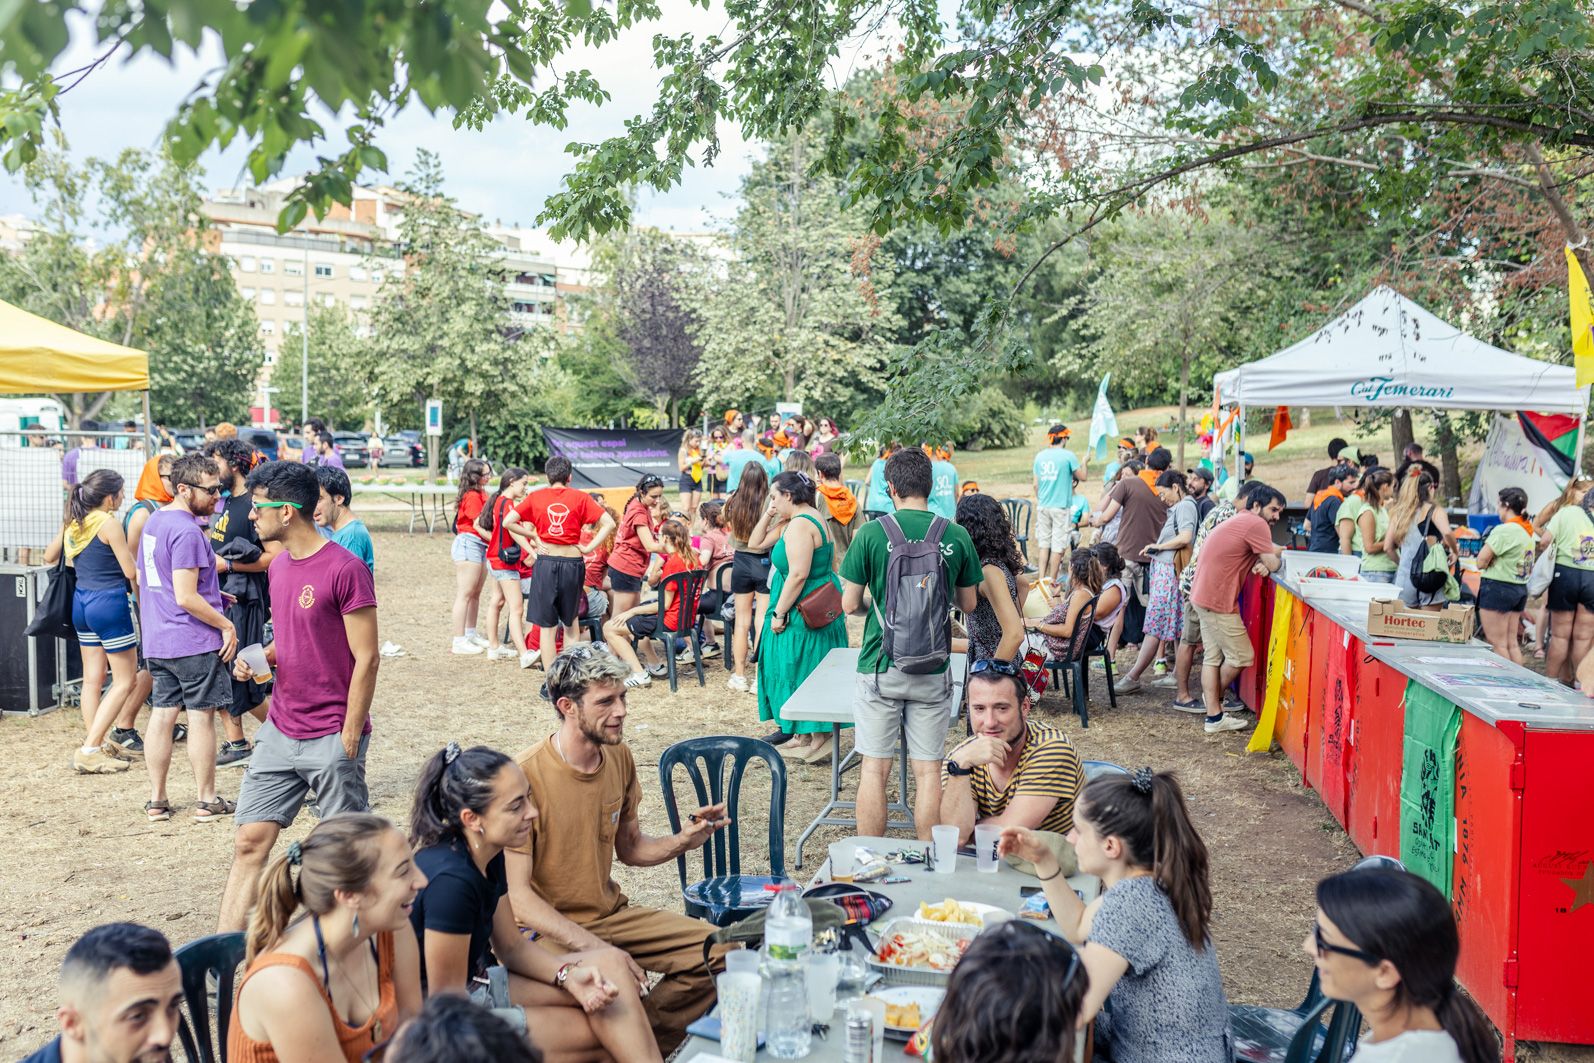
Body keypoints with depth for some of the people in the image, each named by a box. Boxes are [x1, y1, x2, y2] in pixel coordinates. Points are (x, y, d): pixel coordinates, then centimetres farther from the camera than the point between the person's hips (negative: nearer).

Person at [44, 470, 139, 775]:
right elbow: (131, 572, -13)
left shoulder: (72, 523, 6)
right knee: (125, 680, 0)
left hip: (81, 601, 8)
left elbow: (49, 557, 20)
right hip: (110, 602, -8)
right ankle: (90, 750, -5)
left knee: (92, 678, 13)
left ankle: (99, 743, 18)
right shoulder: (109, 524, -15)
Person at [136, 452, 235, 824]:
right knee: (201, 716, 1)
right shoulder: (187, 532, -19)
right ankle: (207, 801, 9)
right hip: (194, 640, -9)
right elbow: (186, 598, -23)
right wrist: (226, 625, -13)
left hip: (157, 639, 9)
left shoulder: (154, 521, 12)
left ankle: (156, 800, 16)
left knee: (163, 713, 11)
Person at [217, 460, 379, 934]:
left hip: (331, 739, -7)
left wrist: (349, 739, -15)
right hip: (279, 732, 7)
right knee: (249, 842, 6)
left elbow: (366, 659, -14)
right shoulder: (278, 566, 10)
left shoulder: (345, 569, -15)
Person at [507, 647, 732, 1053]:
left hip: (610, 914, 7)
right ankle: (639, 1052, -3)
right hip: (545, 930, -7)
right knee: (615, 978, -34)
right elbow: (517, 893, -21)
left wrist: (682, 841, -8)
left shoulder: (619, 757, 1)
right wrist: (595, 947, -29)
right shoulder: (525, 776, -21)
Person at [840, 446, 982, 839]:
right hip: (933, 669, 1)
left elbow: (849, 604, -4)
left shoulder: (871, 533, -8)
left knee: (875, 768, 7)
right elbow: (968, 603, 7)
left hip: (880, 665, -1)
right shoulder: (956, 536, -3)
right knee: (928, 770, 9)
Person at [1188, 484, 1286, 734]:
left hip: (1204, 596, 11)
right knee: (1242, 657, 1)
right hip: (1219, 602, -11)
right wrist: (1276, 555, 9)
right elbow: (1273, 564, -13)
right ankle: (1216, 696, 21)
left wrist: (1263, 562, -6)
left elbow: (1267, 551, 18)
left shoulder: (1239, 521, 20)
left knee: (1213, 656, 11)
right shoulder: (1256, 525, -13)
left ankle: (1214, 717, 14)